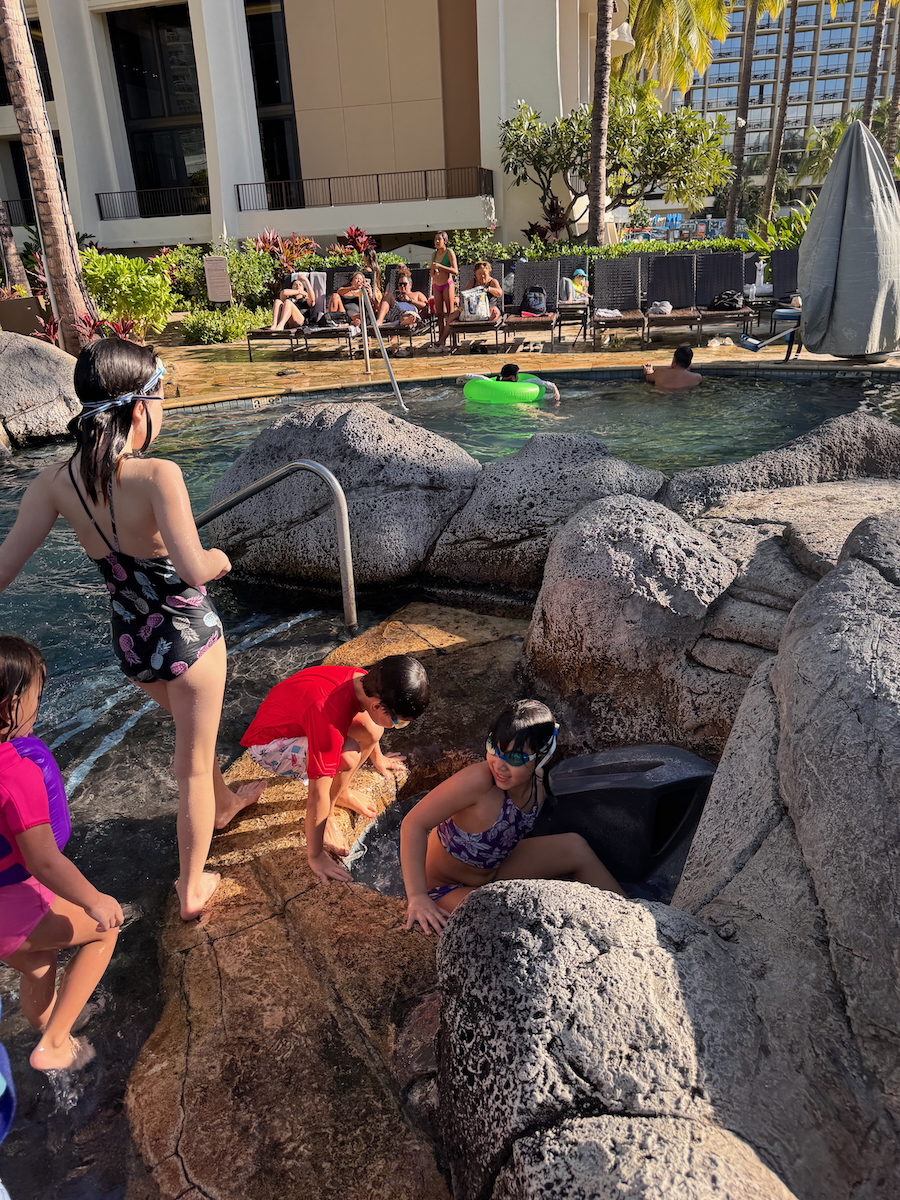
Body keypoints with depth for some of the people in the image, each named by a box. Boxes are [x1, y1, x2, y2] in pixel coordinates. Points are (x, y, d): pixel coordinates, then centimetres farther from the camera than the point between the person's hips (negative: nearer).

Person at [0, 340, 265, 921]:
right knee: (193, 763, 13)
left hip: (130, 641, 6)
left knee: (193, 730, 33)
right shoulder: (157, 475, -26)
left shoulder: (57, 482, -10)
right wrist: (221, 558, -9)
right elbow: (195, 570, -30)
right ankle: (192, 888, 28)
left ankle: (223, 803, 58)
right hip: (189, 634, -6)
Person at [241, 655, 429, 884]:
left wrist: (377, 757, 29)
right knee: (347, 757, -30)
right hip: (269, 745, -8)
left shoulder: (366, 682, -15)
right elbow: (317, 795, -31)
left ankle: (340, 791, 13)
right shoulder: (331, 718, -39)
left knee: (371, 730, -7)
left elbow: (370, 724, 12)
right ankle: (325, 820, -5)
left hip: (294, 718, 8)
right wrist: (315, 856, -21)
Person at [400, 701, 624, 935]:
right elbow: (414, 824, -34)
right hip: (445, 890, -7)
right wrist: (417, 897, -39)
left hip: (493, 871, 7)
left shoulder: (538, 783, -12)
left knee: (574, 847, -3)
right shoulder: (479, 780, -35)